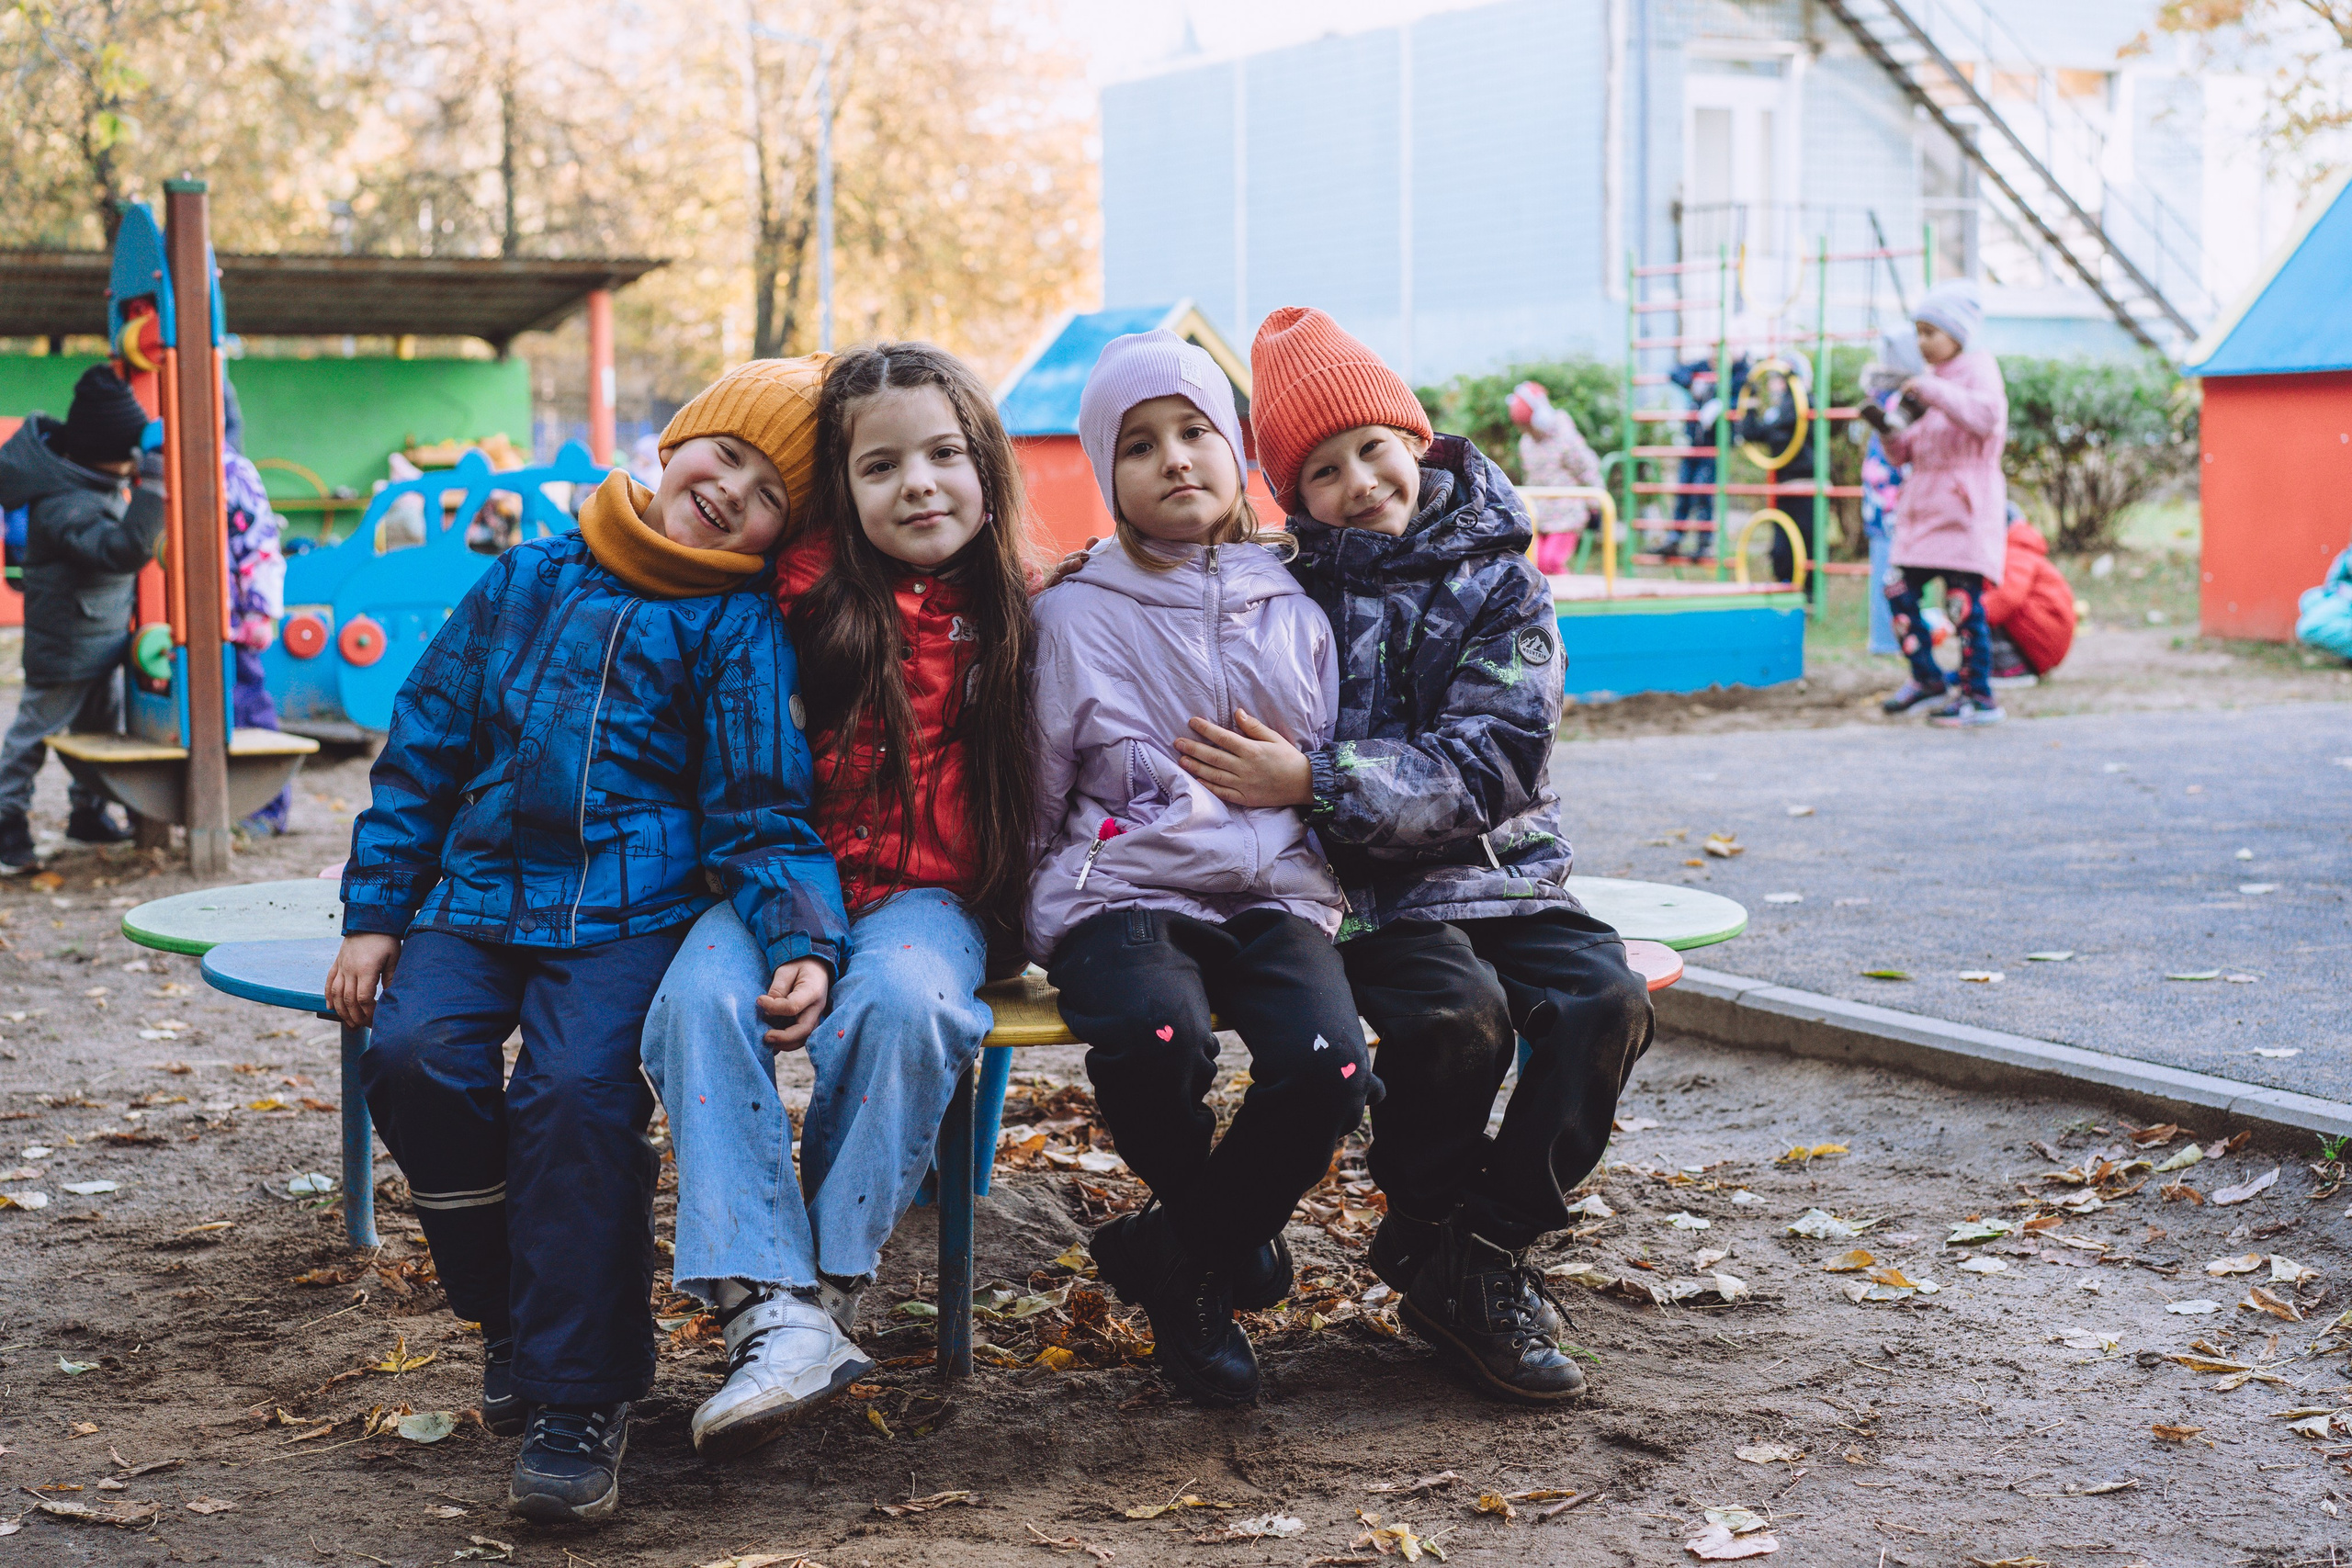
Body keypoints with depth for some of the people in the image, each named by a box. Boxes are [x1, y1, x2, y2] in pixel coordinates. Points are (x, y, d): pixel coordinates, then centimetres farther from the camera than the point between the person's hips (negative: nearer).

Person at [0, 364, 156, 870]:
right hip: (65, 648, -10)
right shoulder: (64, 506, -31)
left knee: (103, 728, 21)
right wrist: (152, 488, -42)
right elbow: (124, 549, -41)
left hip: (104, 643, 10)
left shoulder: (94, 480, -2)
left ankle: (89, 813, 37)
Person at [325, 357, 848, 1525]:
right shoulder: (525, 583, 13)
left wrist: (803, 943, -18)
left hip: (634, 912, -3)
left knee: (578, 1093, -27)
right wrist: (375, 913, 10)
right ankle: (508, 1314, 2)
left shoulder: (739, 629, 4)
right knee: (416, 1056, -22)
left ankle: (578, 1398, -15)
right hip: (481, 893, 3)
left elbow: (760, 816, 1)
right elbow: (424, 748, 16)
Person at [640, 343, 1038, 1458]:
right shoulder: (807, 593, 0)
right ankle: (771, 1311, -36)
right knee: (701, 996, -32)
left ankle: (834, 1283, -21)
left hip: (927, 895, 0)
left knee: (903, 1001, -35)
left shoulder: (1012, 611, 5)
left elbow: (1030, 789, 17)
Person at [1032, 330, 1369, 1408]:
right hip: (1122, 890, -2)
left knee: (1329, 1064, -28)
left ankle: (1166, 1257, -2)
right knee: (1154, 1038, -36)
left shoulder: (1292, 611, 14)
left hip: (1274, 894, 2)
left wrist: (1298, 777, 4)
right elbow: (1033, 802, 12)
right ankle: (1226, 1238, -3)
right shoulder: (1072, 618, 7)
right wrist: (1035, 911, 6)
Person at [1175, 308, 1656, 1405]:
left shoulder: (1501, 585, 2)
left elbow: (1483, 768, -10)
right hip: (1362, 891, -2)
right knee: (1457, 1013, -31)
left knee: (1604, 1000, -24)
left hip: (1497, 866, 2)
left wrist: (1313, 782, -20)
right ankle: (1431, 1240, -5)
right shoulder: (1291, 589, 4)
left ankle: (1483, 1254, -9)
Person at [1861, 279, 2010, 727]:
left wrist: (1931, 391, -25)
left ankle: (1978, 695, -2)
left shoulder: (1979, 367, -4)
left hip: (1964, 508, -8)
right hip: (1924, 506, 8)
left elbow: (1985, 417, -25)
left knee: (1963, 599, -9)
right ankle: (1925, 678, 17)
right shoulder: (1932, 380, 19)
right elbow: (1908, 451, 20)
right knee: (1897, 587, 4)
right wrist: (1887, 429, -1)